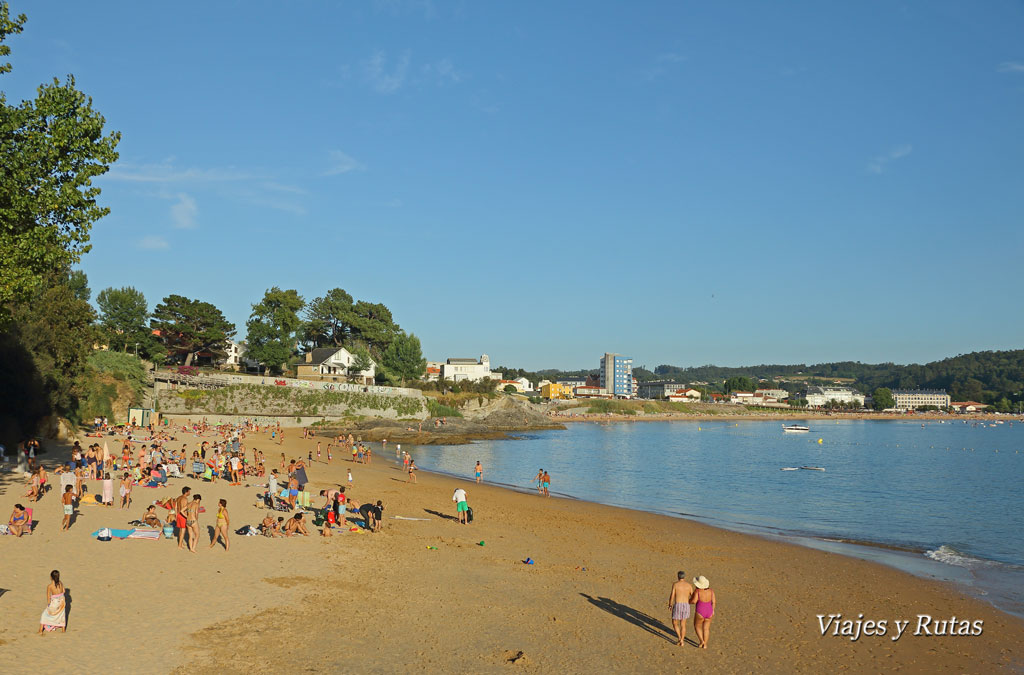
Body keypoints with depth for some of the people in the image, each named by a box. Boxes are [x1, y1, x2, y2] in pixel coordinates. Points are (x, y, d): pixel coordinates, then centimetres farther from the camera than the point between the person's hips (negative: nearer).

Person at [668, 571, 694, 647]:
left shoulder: (675, 584, -5)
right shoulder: (689, 585, 5)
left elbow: (672, 596, -8)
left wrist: (670, 605, 9)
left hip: (677, 606, -3)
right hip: (686, 606, 3)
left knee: (675, 623, 14)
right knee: (683, 624, 17)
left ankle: (680, 638, -4)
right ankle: (681, 642, 16)